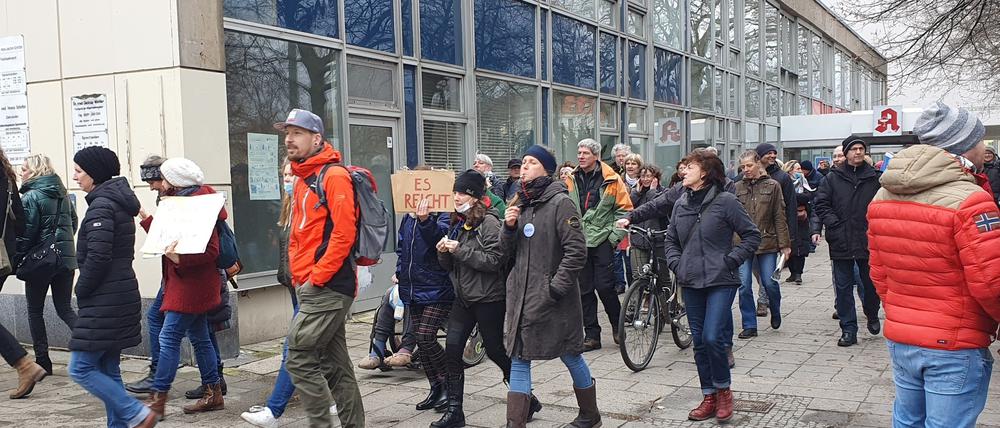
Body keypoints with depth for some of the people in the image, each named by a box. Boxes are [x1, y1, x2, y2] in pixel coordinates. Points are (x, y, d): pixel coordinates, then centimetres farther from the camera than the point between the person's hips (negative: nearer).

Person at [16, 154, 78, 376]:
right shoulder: (62, 195, 10)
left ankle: (42, 361, 9)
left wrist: (16, 260, -8)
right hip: (66, 258, 6)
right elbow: (73, 222, 17)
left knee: (35, 311, 7)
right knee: (64, 308, 11)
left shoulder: (31, 197, -11)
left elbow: (25, 233, -15)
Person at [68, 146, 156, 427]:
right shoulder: (119, 202, 15)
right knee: (107, 368, 14)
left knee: (80, 368, -4)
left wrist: (82, 290, -8)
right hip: (120, 295, 10)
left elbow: (97, 256, -22)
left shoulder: (101, 205, -14)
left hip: (104, 302, -10)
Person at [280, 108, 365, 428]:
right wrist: (298, 276, 12)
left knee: (299, 358, -9)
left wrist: (317, 277, -16)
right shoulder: (302, 181, 18)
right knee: (335, 363, 12)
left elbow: (343, 233, -19)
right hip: (311, 287, 9)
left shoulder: (334, 176, -11)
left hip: (328, 286, -9)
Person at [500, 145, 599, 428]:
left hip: (553, 299, -6)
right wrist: (509, 227, -5)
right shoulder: (520, 205, 11)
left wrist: (555, 288, -17)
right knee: (518, 360, 4)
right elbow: (508, 253, 13)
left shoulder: (560, 203, -10)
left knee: (570, 356, 9)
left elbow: (576, 251, -15)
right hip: (521, 296, 6)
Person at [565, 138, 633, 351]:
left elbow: (625, 209, 0)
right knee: (584, 289, 5)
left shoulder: (611, 179, -2)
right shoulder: (571, 180, 8)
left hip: (602, 240, -4)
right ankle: (591, 335, 13)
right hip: (579, 241, 4)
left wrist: (615, 236, -6)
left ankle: (617, 325, 16)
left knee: (604, 286, -8)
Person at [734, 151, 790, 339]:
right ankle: (749, 326, 9)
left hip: (767, 242, -1)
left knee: (770, 283, 0)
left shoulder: (772, 186, 3)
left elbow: (779, 217, 1)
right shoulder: (738, 187, 7)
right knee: (744, 285, -2)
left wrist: (784, 244, -3)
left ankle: (775, 312, 30)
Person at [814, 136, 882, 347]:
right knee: (843, 287, 4)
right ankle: (848, 329, 11)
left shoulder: (875, 177, 2)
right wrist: (833, 223, -9)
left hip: (868, 240, 0)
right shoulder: (833, 177, 3)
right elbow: (821, 203, 2)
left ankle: (872, 315, 40)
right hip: (841, 241, 0)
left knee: (871, 283, 13)